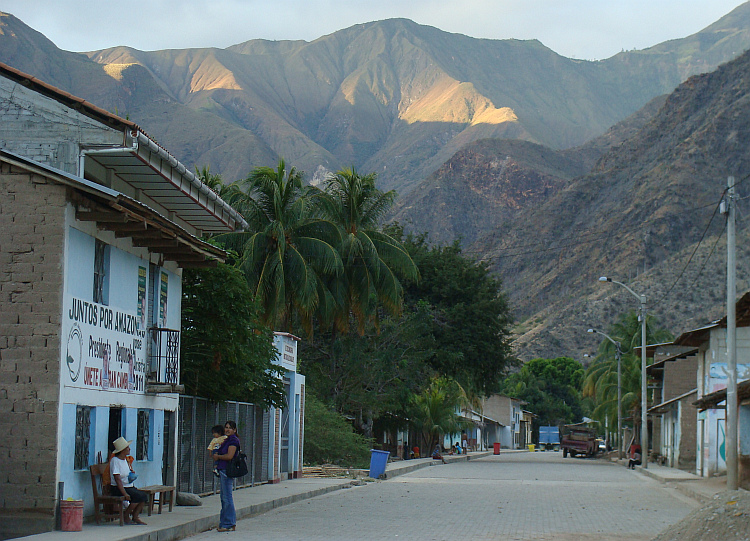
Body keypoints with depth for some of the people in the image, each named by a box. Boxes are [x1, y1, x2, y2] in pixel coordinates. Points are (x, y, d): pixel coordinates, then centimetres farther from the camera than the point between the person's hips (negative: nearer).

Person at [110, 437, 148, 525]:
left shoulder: (125, 459, 14)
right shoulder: (115, 461, -14)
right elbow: (117, 479, -20)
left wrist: (132, 473, 8)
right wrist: (124, 493, -26)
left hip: (129, 487, 9)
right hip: (117, 489, -9)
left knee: (144, 495, -10)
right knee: (139, 496, -24)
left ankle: (135, 517, -7)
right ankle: (126, 516, -11)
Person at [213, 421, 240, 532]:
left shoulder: (233, 440, -10)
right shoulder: (226, 440, 20)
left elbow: (229, 456, -19)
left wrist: (217, 456, -4)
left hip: (227, 470, -10)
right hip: (222, 470, 10)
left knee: (227, 497, -8)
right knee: (224, 497, 11)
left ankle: (229, 524, -6)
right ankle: (224, 523, 16)